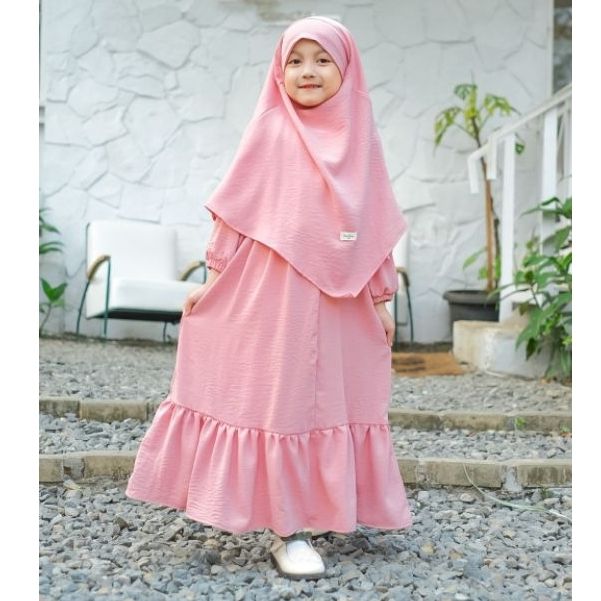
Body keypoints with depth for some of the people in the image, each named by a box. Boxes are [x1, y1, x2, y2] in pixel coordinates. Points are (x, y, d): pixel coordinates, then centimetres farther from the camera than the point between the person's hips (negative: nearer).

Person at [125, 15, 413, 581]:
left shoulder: (360, 137, 8)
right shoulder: (270, 129, 0)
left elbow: (375, 224, 9)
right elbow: (235, 210, 0)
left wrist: (381, 298, 8)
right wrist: (214, 278, -2)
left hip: (339, 299, 4)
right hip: (273, 294, -3)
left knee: (331, 402, 9)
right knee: (282, 400, 0)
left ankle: (311, 511, 25)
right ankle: (288, 532, 7)